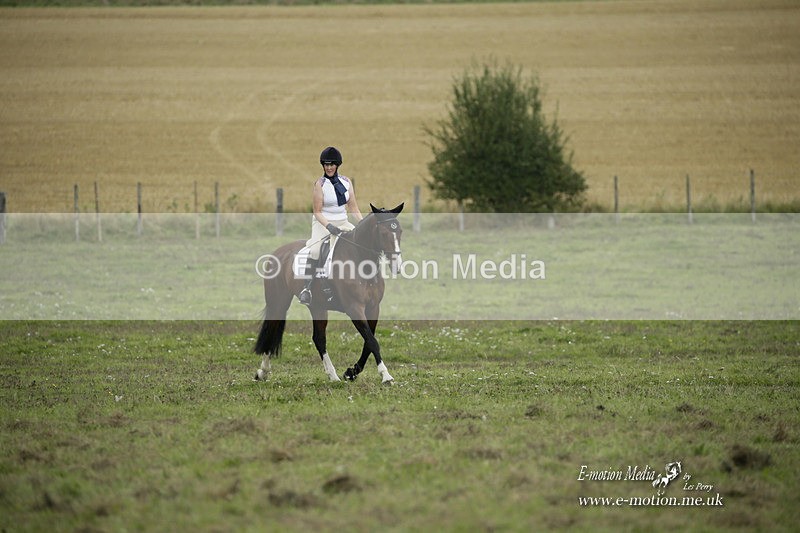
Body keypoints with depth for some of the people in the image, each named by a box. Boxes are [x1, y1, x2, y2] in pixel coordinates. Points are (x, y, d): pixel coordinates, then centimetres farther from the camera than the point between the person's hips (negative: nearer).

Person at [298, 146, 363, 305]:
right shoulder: (320, 184, -9)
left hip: (343, 223, 5)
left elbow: (354, 209, 8)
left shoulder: (346, 182, 5)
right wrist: (329, 226, -26)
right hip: (323, 223, -5)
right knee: (315, 251, -30)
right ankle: (307, 289, -28)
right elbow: (317, 212, -11)